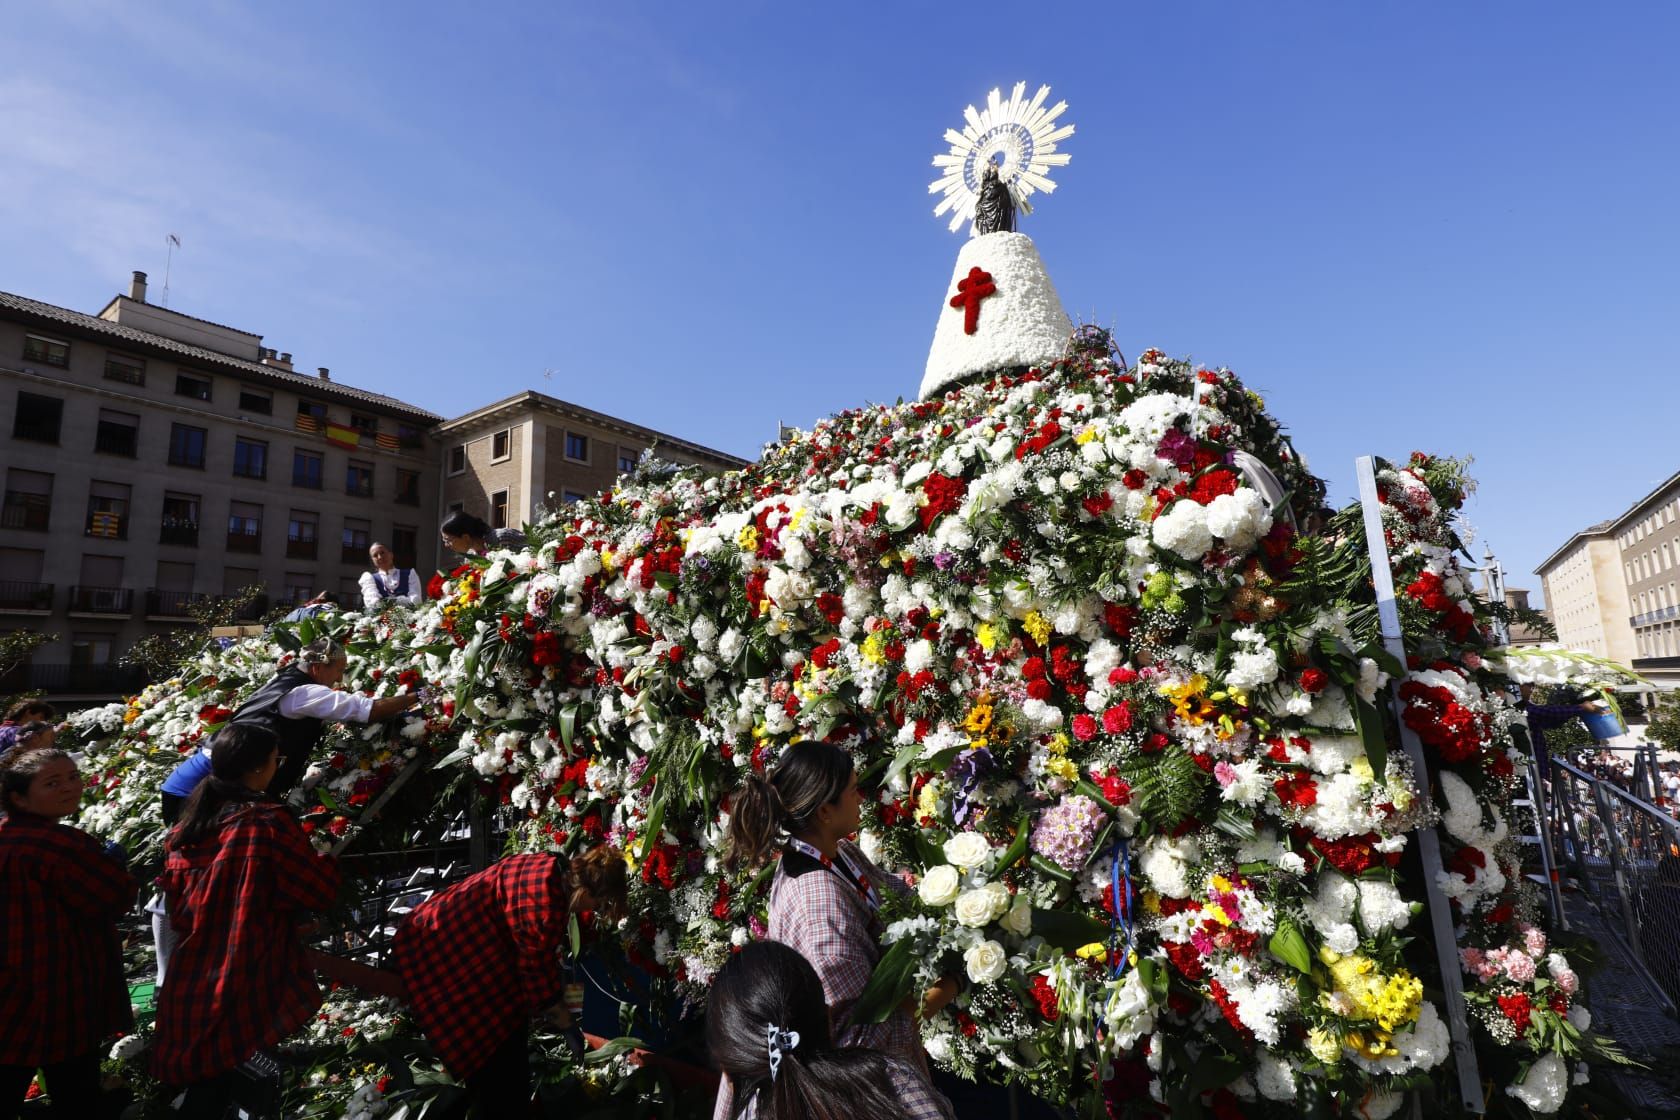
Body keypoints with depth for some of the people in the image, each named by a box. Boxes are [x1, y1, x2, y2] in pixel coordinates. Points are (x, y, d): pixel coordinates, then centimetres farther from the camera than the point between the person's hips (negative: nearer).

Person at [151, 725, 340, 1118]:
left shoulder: (188, 826, 4)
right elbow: (320, 892, -13)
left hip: (192, 982, 6)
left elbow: (176, 902, 17)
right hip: (245, 986, -6)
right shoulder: (268, 821, -18)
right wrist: (327, 859, 6)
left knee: (205, 1085, 18)